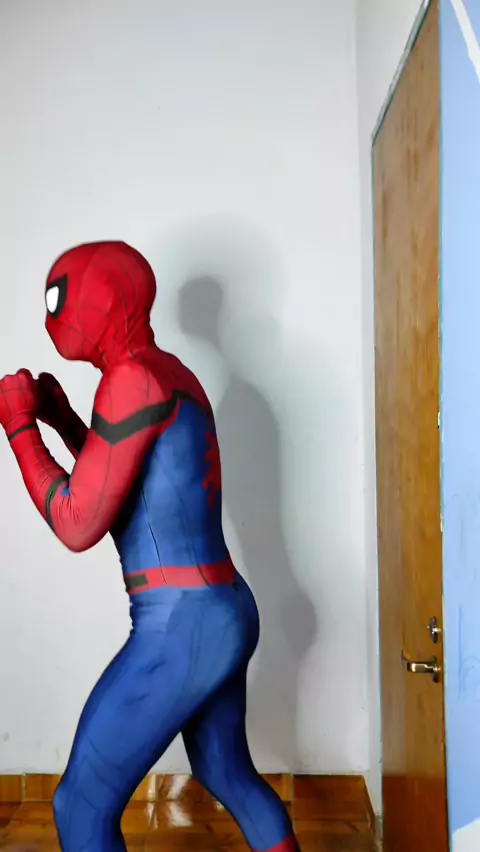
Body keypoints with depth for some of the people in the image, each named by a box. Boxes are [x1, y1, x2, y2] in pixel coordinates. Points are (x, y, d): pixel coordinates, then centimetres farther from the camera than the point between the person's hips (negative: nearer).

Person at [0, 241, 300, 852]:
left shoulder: (134, 378, -17)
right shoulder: (170, 374, 12)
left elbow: (77, 525, -18)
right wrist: (62, 420, 17)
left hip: (180, 625, -10)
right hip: (225, 613, 10)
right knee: (226, 775, 28)